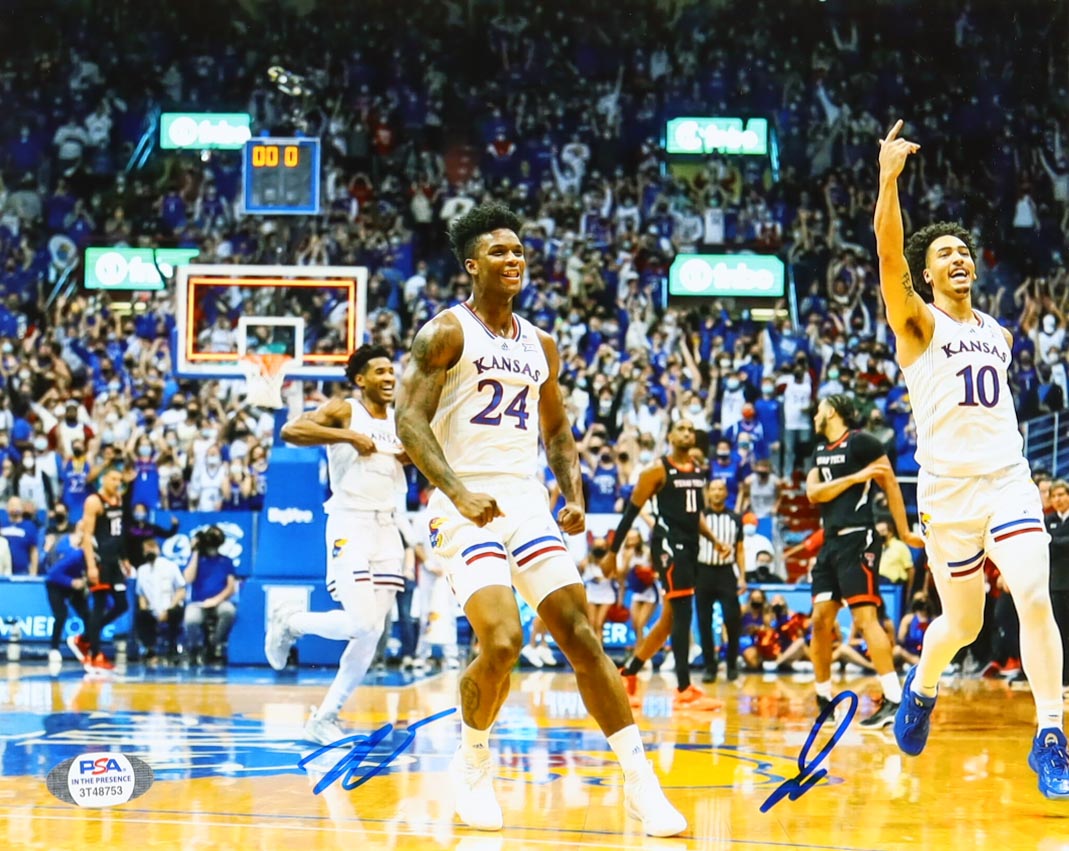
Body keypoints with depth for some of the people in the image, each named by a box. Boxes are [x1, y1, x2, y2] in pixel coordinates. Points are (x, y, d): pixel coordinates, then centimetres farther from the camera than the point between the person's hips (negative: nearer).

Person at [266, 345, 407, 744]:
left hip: (387, 527, 6)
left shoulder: (400, 420, 13)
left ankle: (324, 718, 11)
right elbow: (290, 431, -20)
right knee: (360, 622, -18)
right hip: (350, 525, -6)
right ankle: (289, 622, 11)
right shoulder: (343, 411, -5)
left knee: (372, 633, 2)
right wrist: (349, 436, -21)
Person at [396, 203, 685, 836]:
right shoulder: (447, 333, -3)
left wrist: (574, 495, 8)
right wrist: (458, 491, -25)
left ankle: (641, 784, -3)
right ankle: (473, 761, 7)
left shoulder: (541, 346, 16)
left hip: (527, 504, 6)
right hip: (467, 508, -5)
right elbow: (410, 421, -12)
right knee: (502, 644, -20)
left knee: (582, 635, -3)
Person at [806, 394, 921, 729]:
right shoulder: (820, 452, 18)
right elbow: (813, 492, 3)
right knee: (821, 619, 7)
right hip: (831, 541, 8)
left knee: (865, 617, -17)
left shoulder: (860, 442, -5)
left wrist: (904, 533, -4)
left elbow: (891, 485, -5)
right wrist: (854, 477, -10)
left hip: (858, 540, -8)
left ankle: (894, 699, -21)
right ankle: (823, 698, 17)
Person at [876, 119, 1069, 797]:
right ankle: (922, 688, 39)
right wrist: (889, 179, -31)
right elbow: (889, 257, -19)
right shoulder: (917, 323, -1)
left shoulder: (998, 334, 16)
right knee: (963, 624, 6)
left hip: (1009, 479, 3)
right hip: (947, 489, -3)